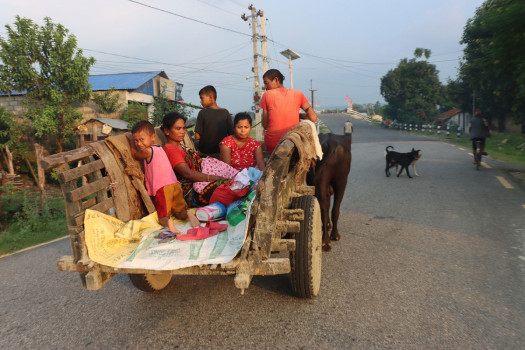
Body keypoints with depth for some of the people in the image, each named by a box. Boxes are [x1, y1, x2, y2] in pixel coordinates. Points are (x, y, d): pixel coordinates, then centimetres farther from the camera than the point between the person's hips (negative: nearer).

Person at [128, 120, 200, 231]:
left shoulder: (148, 151, -5)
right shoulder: (159, 148, 19)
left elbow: (134, 155, 15)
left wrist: (131, 140, 29)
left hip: (162, 188, -7)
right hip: (175, 184, 7)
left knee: (163, 218, 0)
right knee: (180, 213, 15)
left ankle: (168, 222, -32)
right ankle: (188, 214, -17)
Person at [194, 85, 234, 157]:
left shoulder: (202, 113, -9)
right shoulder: (225, 112, -2)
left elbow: (197, 136, -10)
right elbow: (231, 134, -1)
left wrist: (205, 137, 10)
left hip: (205, 152, -2)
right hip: (222, 152, 3)